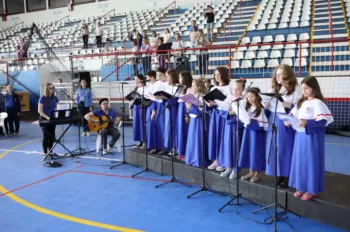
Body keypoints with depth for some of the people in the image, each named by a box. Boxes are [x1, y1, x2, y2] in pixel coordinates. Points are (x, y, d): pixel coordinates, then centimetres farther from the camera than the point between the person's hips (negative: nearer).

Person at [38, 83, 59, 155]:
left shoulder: (55, 98, 3)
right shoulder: (43, 98, -12)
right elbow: (39, 110, -15)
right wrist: (47, 117, -25)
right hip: (44, 119, -5)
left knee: (52, 136, 8)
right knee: (46, 136, -1)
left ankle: (50, 151, 21)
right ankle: (45, 153, 9)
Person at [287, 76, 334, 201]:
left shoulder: (318, 103, -11)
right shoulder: (301, 102, 13)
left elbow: (323, 121, -19)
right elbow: (293, 115, 15)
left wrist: (308, 123, -29)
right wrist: (288, 121, -4)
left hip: (312, 137, -7)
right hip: (300, 136, 8)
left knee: (311, 162, 1)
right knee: (300, 161, 13)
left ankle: (312, 189, 13)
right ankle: (301, 187, 25)